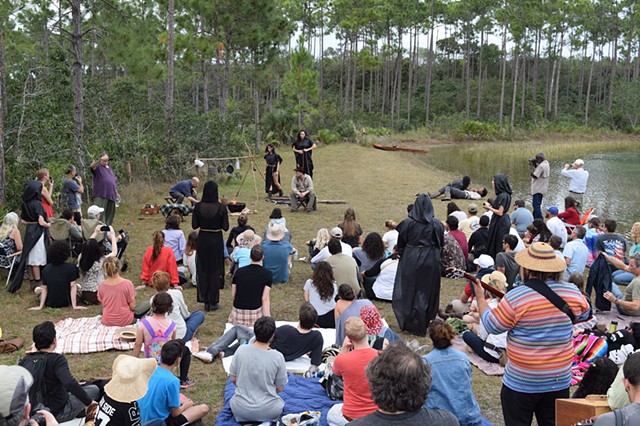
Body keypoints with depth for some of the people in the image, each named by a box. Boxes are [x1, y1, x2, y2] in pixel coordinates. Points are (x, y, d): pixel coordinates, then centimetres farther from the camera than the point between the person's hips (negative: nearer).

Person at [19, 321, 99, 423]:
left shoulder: (25, 360, -4)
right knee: (93, 389, 9)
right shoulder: (56, 359, -23)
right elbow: (70, 384, -37)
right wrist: (89, 402, -29)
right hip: (58, 413, -7)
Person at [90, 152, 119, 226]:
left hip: (111, 196, 7)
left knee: (109, 214, 12)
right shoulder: (98, 167, -1)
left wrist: (116, 193, 26)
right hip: (101, 196, -7)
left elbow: (115, 181, 27)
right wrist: (98, 161, -45)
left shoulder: (110, 169, 20)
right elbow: (92, 166, -26)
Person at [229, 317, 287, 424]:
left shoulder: (241, 350, -12)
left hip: (241, 411, 1)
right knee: (278, 404, 34)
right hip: (268, 412, -1)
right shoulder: (277, 357, -16)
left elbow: (233, 379, 0)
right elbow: (279, 388, -5)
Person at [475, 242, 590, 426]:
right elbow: (584, 313, 15)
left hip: (521, 382, -4)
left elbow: (492, 325, -9)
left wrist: (479, 296, 5)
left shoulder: (515, 298, -21)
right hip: (560, 380, 4)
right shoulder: (572, 292, -7)